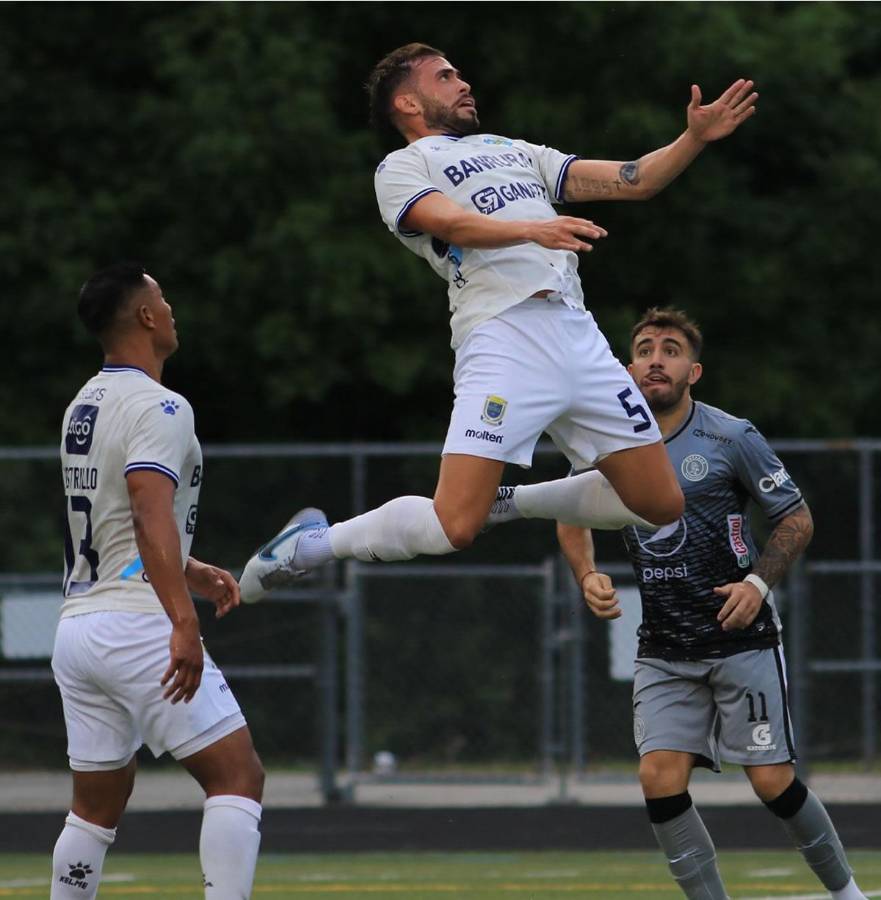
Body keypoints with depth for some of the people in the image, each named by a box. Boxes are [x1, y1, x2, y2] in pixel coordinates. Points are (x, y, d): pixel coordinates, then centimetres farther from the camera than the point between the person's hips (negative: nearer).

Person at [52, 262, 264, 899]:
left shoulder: (85, 407, 17)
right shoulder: (157, 408, -11)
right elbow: (151, 517, -25)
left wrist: (192, 574, 30)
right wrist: (183, 622, -32)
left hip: (76, 628, 9)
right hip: (138, 625, -9)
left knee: (97, 807, 14)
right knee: (238, 776, -5)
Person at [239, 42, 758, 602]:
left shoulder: (515, 152, 29)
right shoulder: (403, 167, 9)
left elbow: (633, 181, 24)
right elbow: (451, 223, -13)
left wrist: (697, 138, 10)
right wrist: (534, 229, -30)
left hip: (579, 334, 7)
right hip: (502, 337, -7)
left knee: (661, 505, 5)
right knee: (454, 527, -18)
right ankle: (311, 545, 4)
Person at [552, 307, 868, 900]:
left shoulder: (733, 439, -8)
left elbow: (797, 519, 0)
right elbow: (573, 515, 18)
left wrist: (759, 582, -16)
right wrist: (588, 576, -1)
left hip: (743, 640, -3)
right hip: (663, 651, 3)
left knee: (773, 782, -4)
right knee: (661, 779, -13)